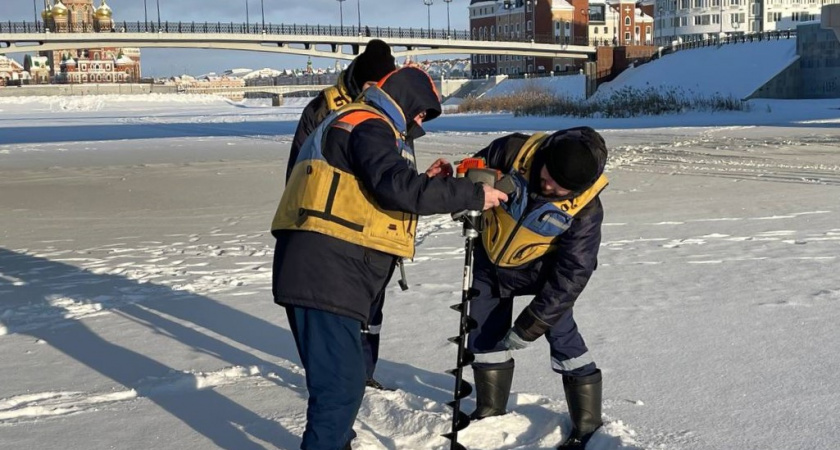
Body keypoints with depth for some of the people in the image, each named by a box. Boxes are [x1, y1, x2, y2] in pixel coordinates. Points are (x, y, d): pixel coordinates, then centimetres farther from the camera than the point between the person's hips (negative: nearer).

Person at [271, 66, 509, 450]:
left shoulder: (355, 124, 28)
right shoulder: (369, 124, -7)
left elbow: (376, 193, 28)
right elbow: (397, 188, -22)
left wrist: (426, 180, 18)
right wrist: (473, 195, -15)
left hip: (322, 272, 11)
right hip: (325, 274, -11)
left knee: (339, 378, 23)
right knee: (342, 383, -10)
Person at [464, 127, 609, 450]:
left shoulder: (586, 209, -31)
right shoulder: (515, 152, -30)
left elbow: (571, 274, -27)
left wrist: (531, 324, -28)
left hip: (541, 267, -3)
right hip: (491, 258, 3)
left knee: (560, 332, -14)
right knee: (485, 336, 10)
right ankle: (489, 412, 30)